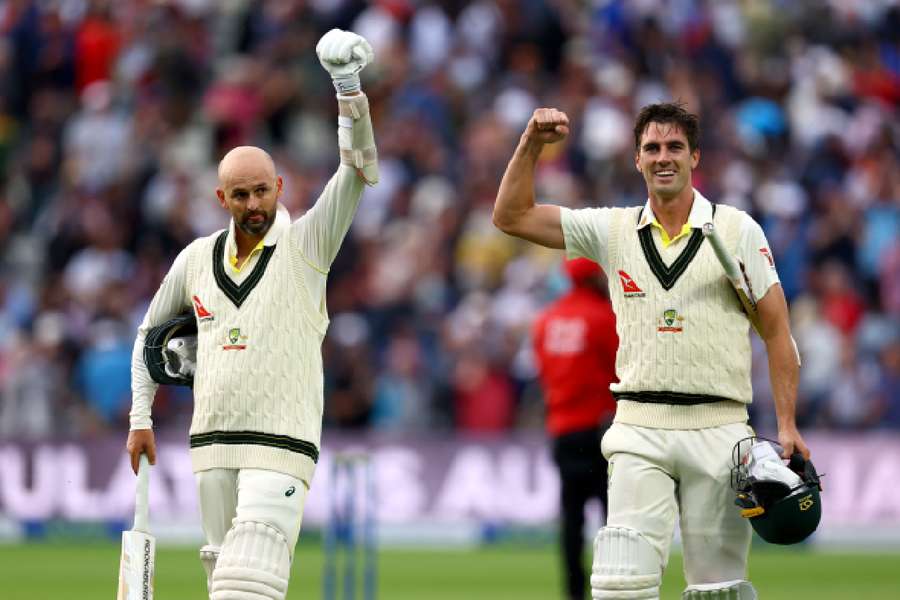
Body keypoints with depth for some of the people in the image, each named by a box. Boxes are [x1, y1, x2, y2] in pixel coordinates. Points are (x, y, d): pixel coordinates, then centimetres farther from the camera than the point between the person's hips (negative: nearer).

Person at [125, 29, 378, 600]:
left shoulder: (305, 245, -2)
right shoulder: (197, 259, 11)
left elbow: (359, 169, -14)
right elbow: (151, 333, 24)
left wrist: (350, 92, -28)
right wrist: (141, 418, 18)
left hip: (281, 446, -6)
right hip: (212, 444, 6)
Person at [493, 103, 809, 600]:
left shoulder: (738, 231, 3)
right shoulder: (614, 231, 9)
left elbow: (776, 331, 2)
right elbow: (512, 217, 9)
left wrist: (786, 426, -6)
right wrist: (531, 145, -4)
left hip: (718, 430, -1)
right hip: (639, 431, 1)